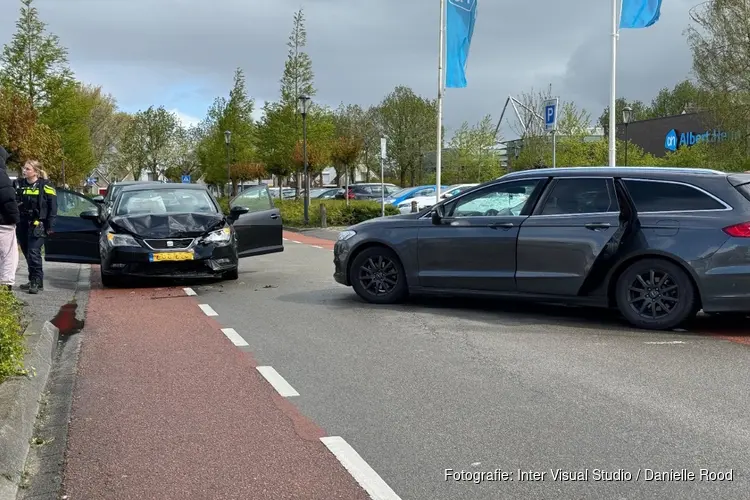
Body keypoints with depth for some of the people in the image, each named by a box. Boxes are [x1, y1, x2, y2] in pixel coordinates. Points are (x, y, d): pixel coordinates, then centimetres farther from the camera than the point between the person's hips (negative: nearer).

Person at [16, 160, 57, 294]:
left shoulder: (45, 186, -7)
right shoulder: (21, 185, 11)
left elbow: (53, 207, -7)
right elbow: (16, 203, 17)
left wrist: (50, 226, -10)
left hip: (37, 226, -6)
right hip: (23, 225, 6)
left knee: (34, 253, -13)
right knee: (27, 254, 11)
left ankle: (37, 282, -6)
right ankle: (33, 281, 22)